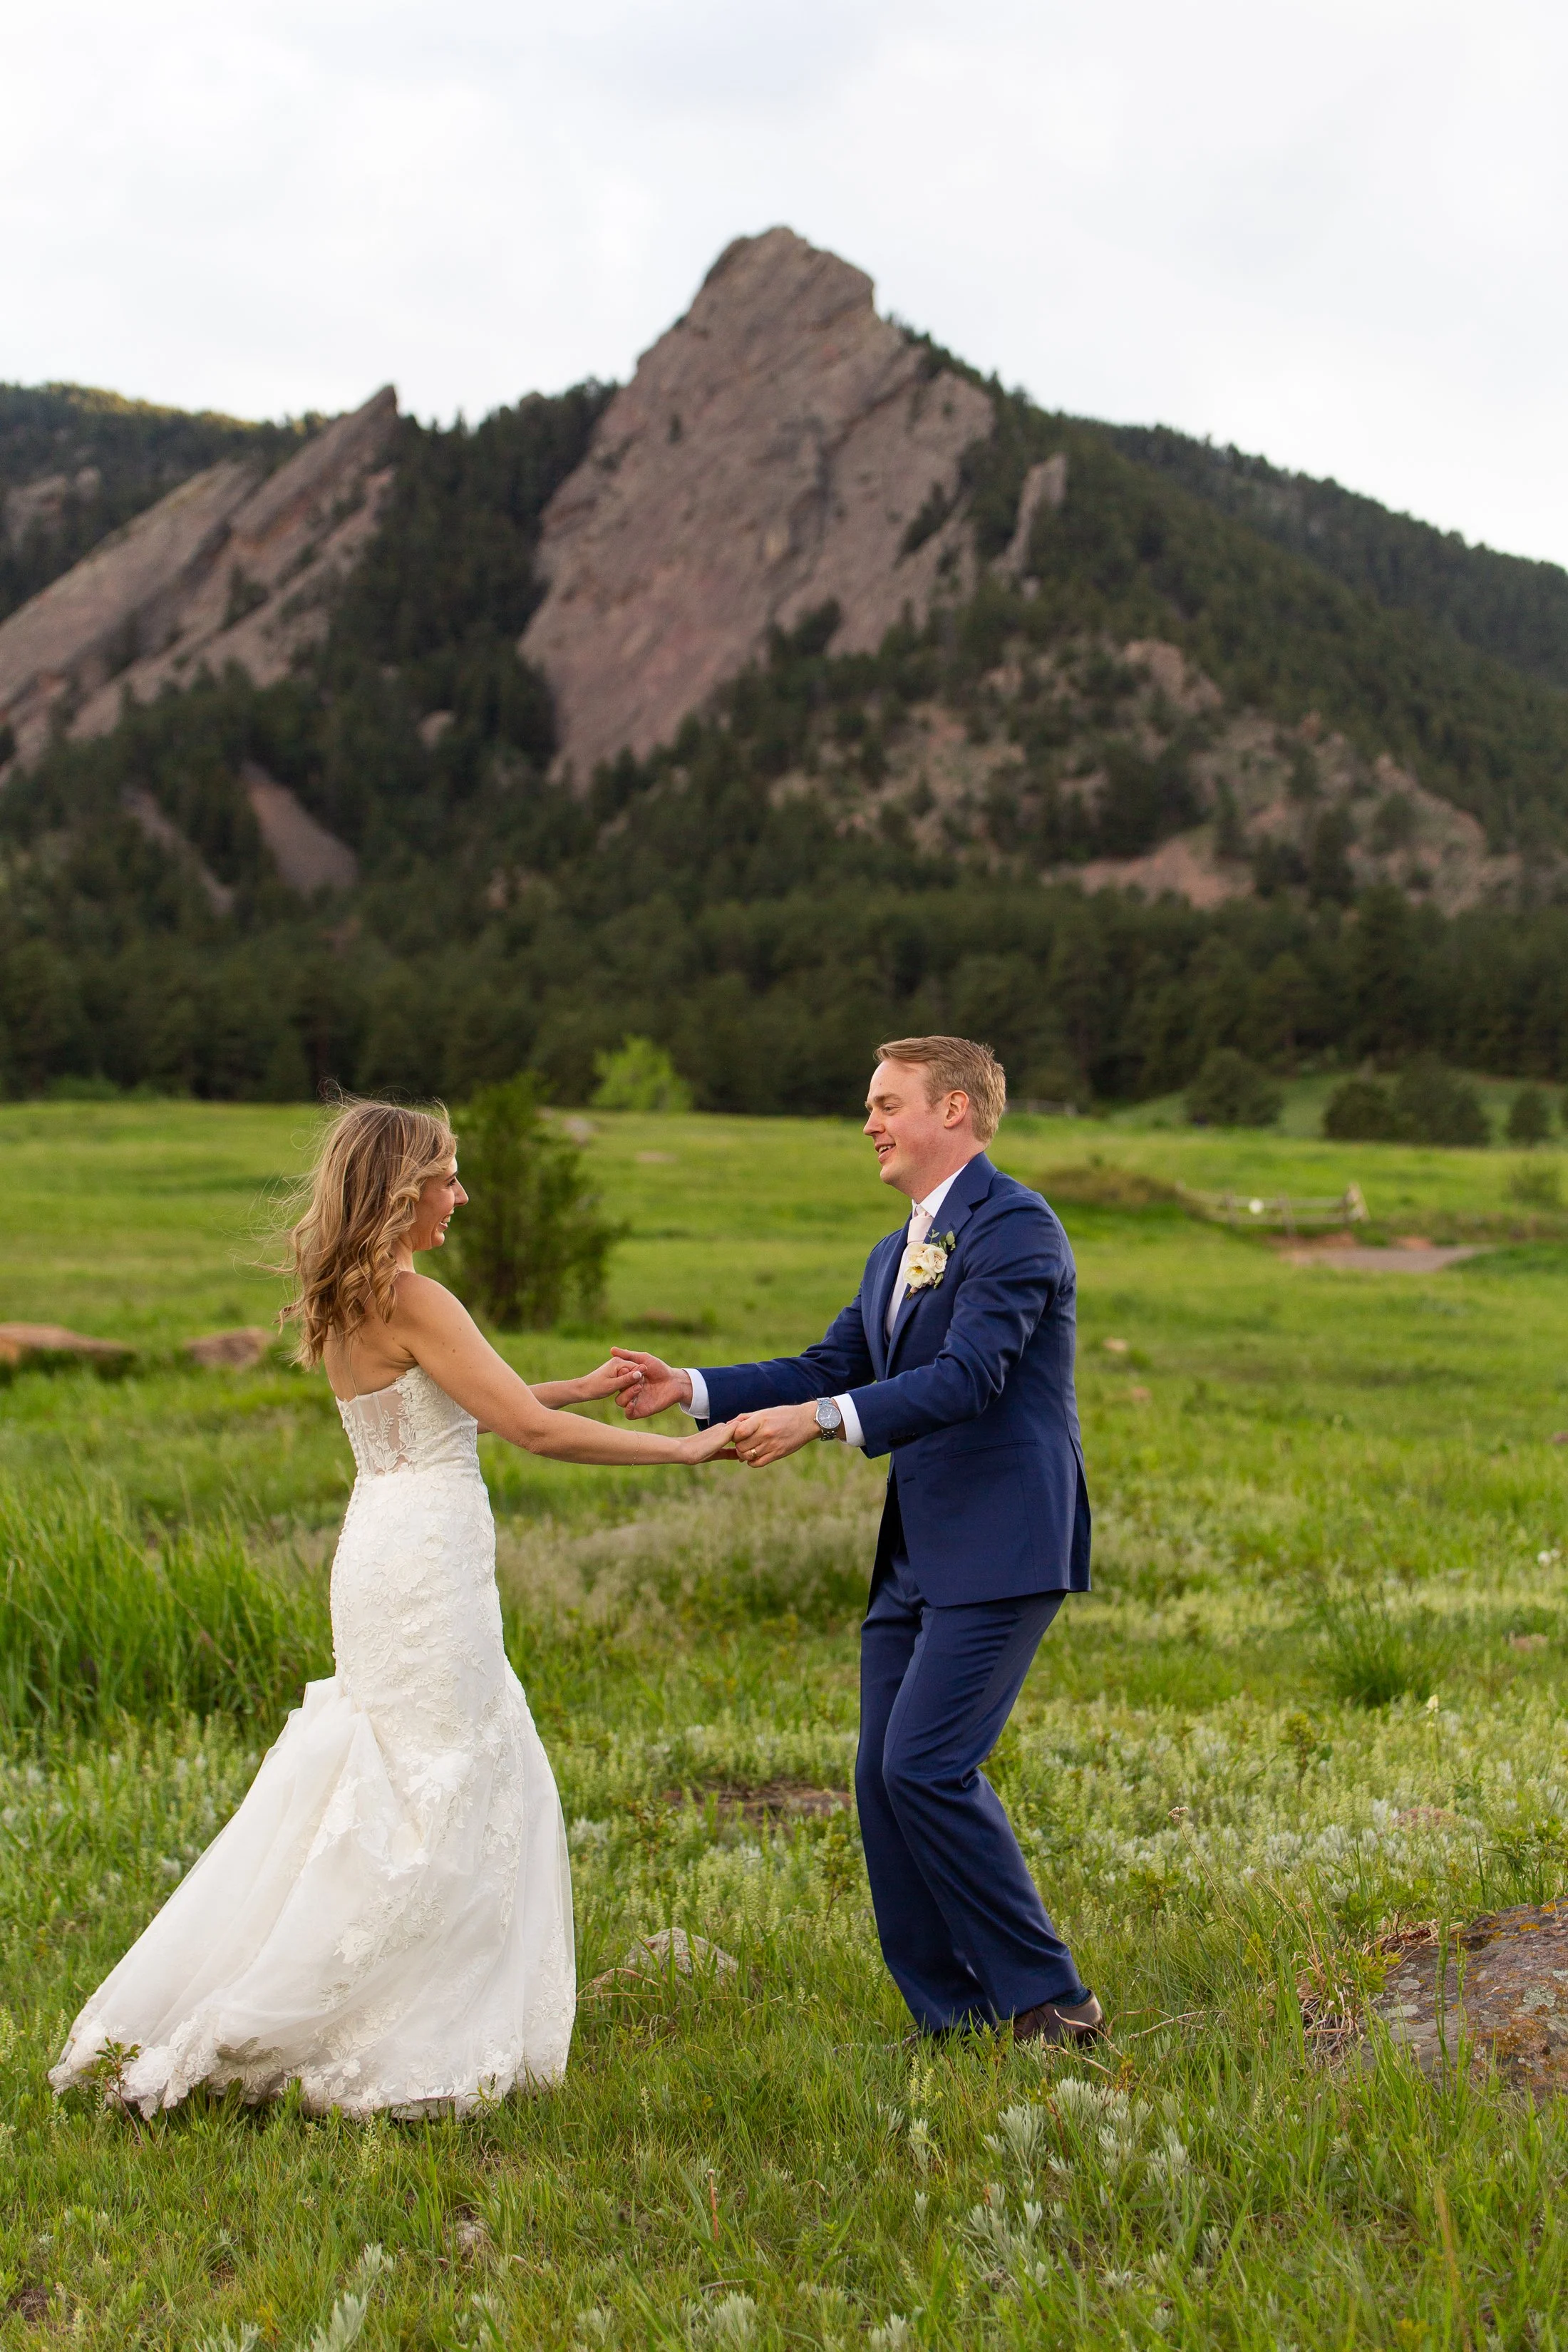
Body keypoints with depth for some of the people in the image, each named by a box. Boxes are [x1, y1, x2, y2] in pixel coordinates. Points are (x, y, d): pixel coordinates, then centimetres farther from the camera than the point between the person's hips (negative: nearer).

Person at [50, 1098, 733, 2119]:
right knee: (423, 1803, -1)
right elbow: (532, 1429, -19)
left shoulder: (349, 1303, 11)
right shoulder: (412, 1301, -17)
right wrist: (682, 1447, -12)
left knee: (497, 1781, 17)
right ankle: (247, 2032, 4)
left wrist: (584, 1385, 22)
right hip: (424, 1564, -10)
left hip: (390, 1554, 10)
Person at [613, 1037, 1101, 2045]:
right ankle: (956, 2017, 15)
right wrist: (692, 1388, 5)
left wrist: (822, 1419, -31)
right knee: (884, 1778, 6)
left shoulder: (1015, 1225, -10)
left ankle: (1049, 1997, -4)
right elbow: (829, 1368, 17)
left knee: (928, 1763, -16)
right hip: (916, 1556, 10)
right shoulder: (896, 1253, 21)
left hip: (1001, 1548, -9)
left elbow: (968, 1375, -22)